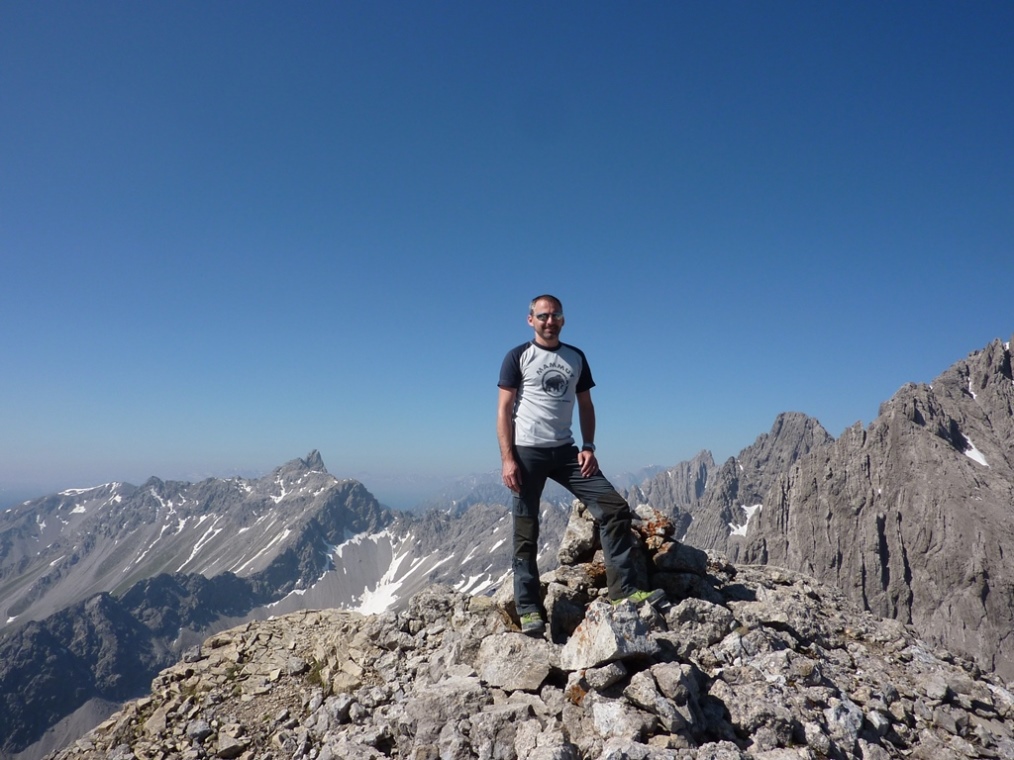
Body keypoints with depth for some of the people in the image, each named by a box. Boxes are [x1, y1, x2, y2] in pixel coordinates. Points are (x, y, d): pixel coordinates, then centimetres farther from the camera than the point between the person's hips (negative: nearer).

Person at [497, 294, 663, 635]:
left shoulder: (576, 357, 11)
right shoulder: (518, 357, -1)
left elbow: (585, 406, 14)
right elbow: (504, 410, -5)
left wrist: (588, 447, 0)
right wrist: (507, 459, -13)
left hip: (566, 451, 4)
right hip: (527, 452, -4)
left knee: (615, 508, -5)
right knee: (526, 533, 1)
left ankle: (623, 589, 2)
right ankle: (528, 609, 12)